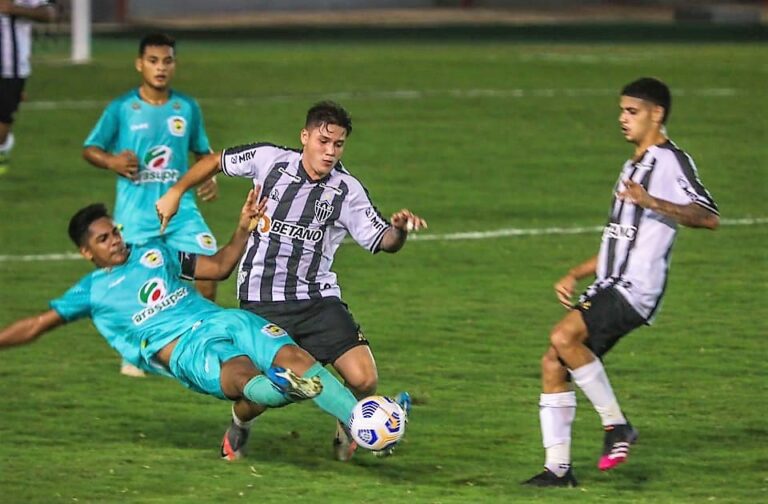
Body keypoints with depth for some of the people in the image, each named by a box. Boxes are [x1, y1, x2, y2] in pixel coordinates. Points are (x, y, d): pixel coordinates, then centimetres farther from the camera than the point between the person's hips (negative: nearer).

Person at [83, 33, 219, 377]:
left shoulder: (187, 108, 7)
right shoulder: (121, 109, -2)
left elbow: (203, 151, 20)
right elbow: (90, 149, 3)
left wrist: (209, 177, 0)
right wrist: (112, 161, -18)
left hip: (181, 209, 2)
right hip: (135, 215, -2)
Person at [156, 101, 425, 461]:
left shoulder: (347, 190, -3)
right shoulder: (268, 160, -4)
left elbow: (382, 241, -8)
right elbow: (216, 161, 13)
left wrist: (399, 230, -29)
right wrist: (175, 193, 11)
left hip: (318, 299, 1)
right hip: (261, 304, -1)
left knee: (364, 380, -14)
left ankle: (349, 428, 20)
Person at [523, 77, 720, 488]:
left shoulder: (671, 162, -6)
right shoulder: (634, 167, 25)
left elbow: (709, 217, -21)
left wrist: (650, 202, -31)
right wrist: (574, 276, 23)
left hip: (638, 287, -10)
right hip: (610, 285, 10)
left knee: (564, 336, -27)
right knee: (553, 364, 2)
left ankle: (616, 424, -15)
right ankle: (558, 467, 6)